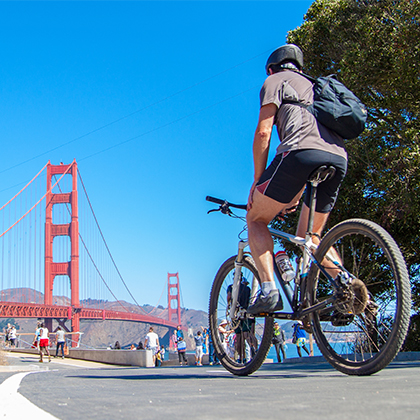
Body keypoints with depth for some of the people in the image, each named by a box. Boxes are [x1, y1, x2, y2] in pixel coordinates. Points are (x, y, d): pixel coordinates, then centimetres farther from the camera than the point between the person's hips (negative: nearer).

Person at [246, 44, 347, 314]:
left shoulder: (276, 81, 18)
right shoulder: (314, 87, 39)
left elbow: (264, 132, 4)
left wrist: (257, 181, 8)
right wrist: (296, 196, 38)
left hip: (302, 151, -7)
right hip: (339, 159, 7)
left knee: (256, 220, 8)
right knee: (309, 238, 18)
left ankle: (269, 289, -11)